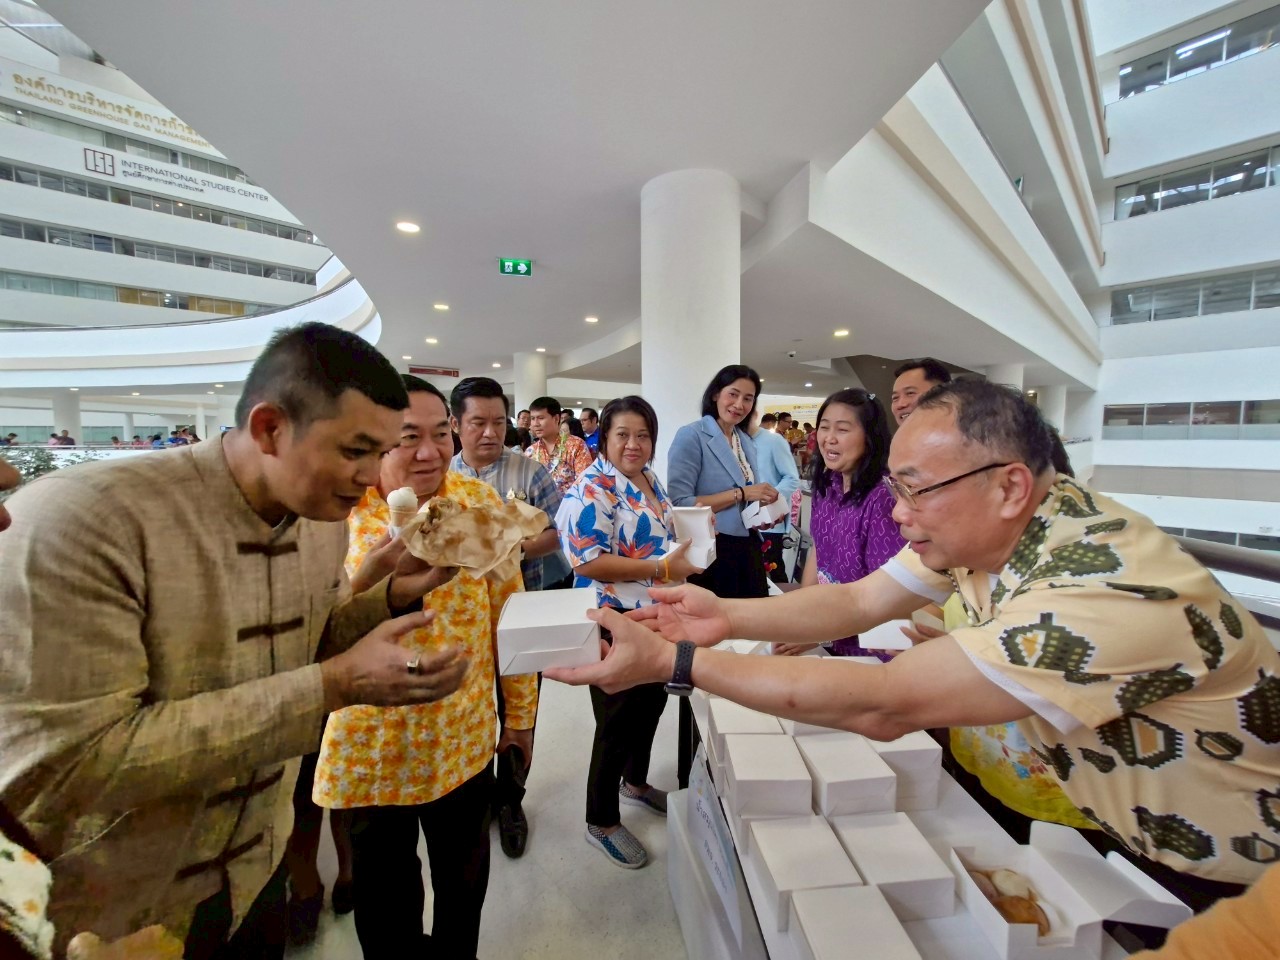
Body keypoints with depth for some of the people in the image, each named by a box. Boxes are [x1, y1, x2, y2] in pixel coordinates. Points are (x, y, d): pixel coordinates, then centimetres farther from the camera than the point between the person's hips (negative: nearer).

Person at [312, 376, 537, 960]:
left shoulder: (480, 501, -7)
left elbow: (507, 611, -1)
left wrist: (520, 711, 4)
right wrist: (367, 579, -34)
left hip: (466, 738, 2)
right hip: (372, 744, -1)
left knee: (465, 880, 23)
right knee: (386, 893, 20)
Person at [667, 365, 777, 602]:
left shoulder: (747, 442, 10)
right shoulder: (691, 436, -13)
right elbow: (679, 503, -21)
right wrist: (740, 493, -20)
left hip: (748, 549, 7)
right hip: (710, 551, -7)